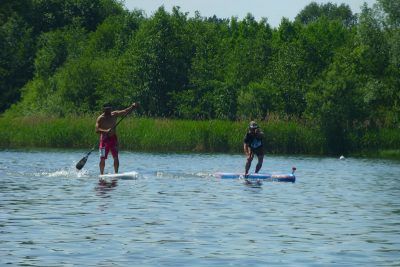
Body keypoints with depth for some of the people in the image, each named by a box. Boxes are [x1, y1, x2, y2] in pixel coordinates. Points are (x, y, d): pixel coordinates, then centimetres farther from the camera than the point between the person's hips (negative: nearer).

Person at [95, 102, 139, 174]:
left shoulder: (114, 114, 5)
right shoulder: (100, 118, -8)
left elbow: (125, 111, 0)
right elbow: (97, 130, -19)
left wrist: (132, 106, -16)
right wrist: (106, 131, -34)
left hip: (113, 139, 3)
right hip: (104, 139, -3)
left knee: (116, 158, -4)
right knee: (102, 158, -1)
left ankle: (116, 173, -1)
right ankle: (101, 174, 10)